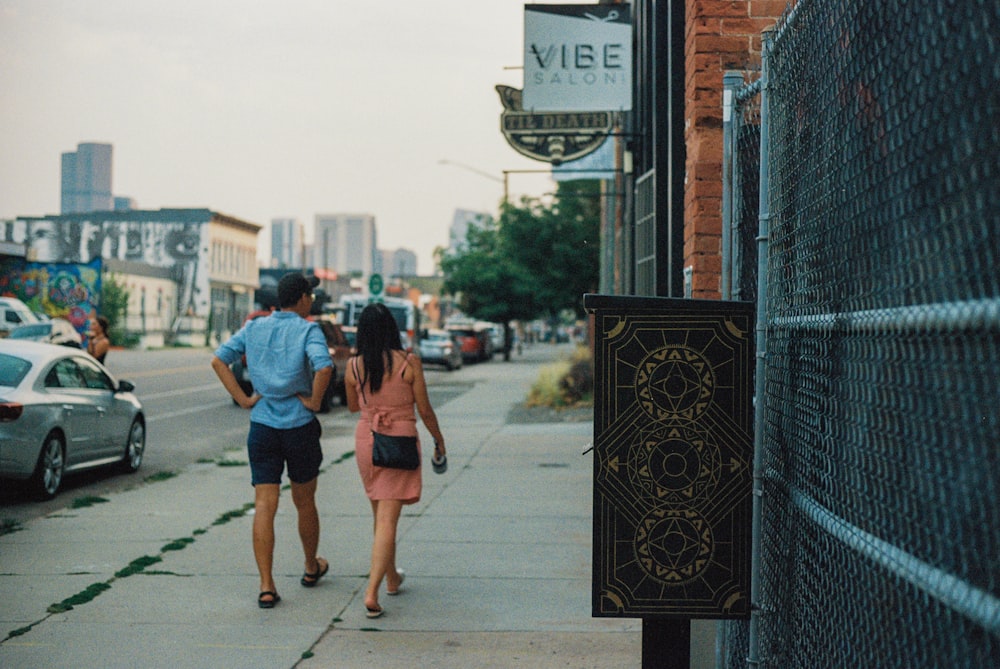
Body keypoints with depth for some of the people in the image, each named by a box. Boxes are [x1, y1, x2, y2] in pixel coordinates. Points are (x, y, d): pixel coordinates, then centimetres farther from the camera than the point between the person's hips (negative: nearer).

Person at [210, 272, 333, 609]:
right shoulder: (307, 330, -8)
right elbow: (324, 367, -26)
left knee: (264, 506, -1)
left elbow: (219, 360, 1)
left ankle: (266, 586, -8)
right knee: (304, 502, 16)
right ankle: (311, 567, 35)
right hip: (299, 426, -2)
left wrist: (243, 399, 1)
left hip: (262, 427, 3)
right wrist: (314, 401, -11)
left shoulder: (254, 328, 6)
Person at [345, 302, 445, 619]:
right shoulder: (409, 362, -9)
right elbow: (424, 409, -3)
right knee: (387, 520, -3)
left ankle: (392, 579, 37)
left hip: (366, 439, 3)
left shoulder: (354, 366, -3)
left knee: (381, 516, 21)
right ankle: (372, 592, -15)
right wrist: (439, 439, 11)